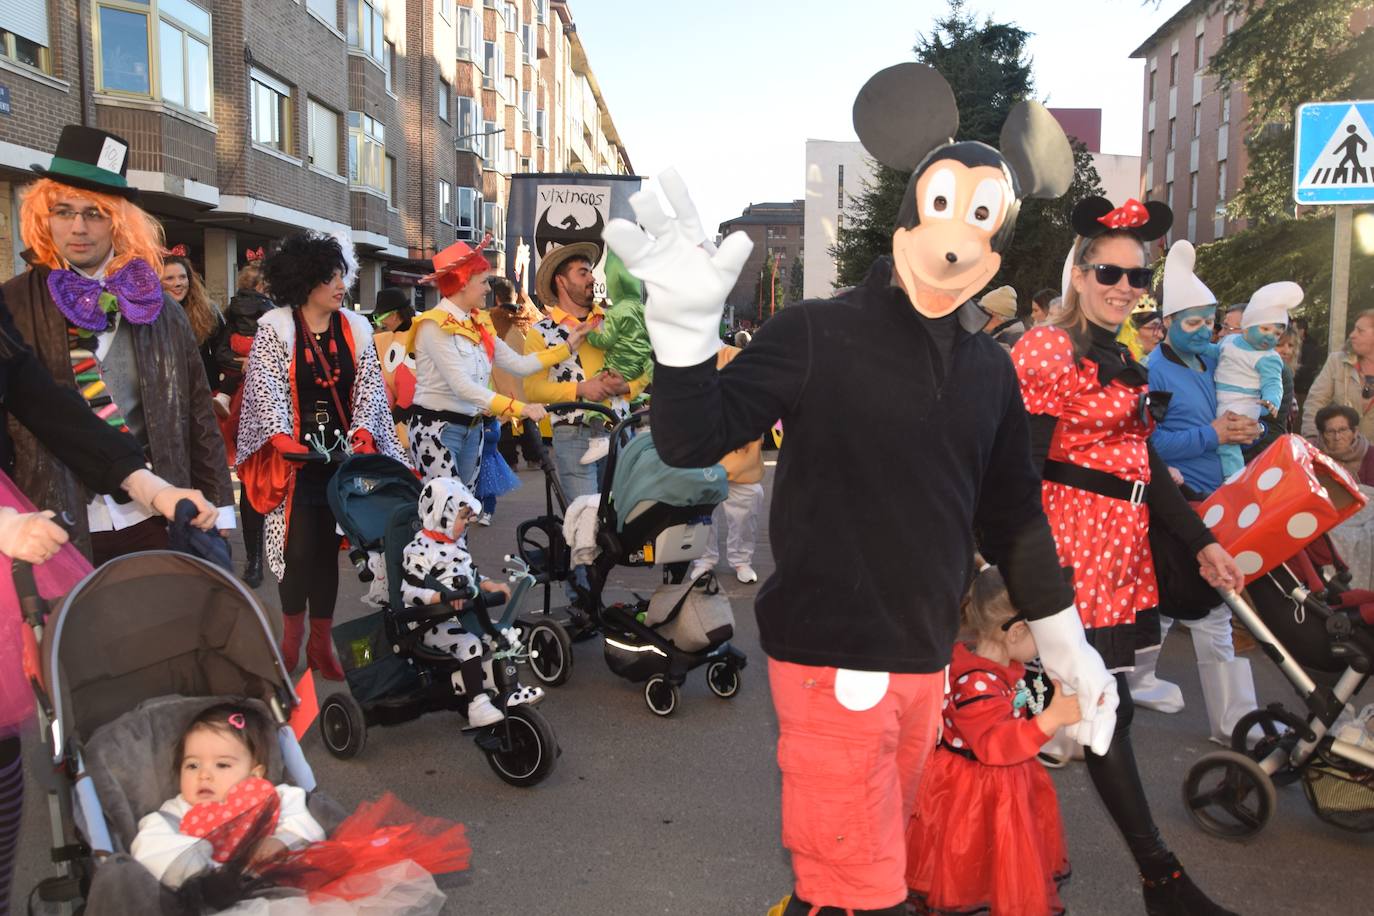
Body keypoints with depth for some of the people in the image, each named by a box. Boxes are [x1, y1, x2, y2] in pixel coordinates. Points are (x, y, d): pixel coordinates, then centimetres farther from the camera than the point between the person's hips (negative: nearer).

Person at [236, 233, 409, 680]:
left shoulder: (355, 328, 7)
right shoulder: (274, 328, -3)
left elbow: (368, 387, 5)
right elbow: (267, 388, -9)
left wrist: (363, 431, -10)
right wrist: (282, 436, -22)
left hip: (342, 454, 3)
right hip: (293, 455, -3)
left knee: (328, 546, 6)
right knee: (298, 546, -3)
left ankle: (321, 643, 16)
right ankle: (292, 637, 18)